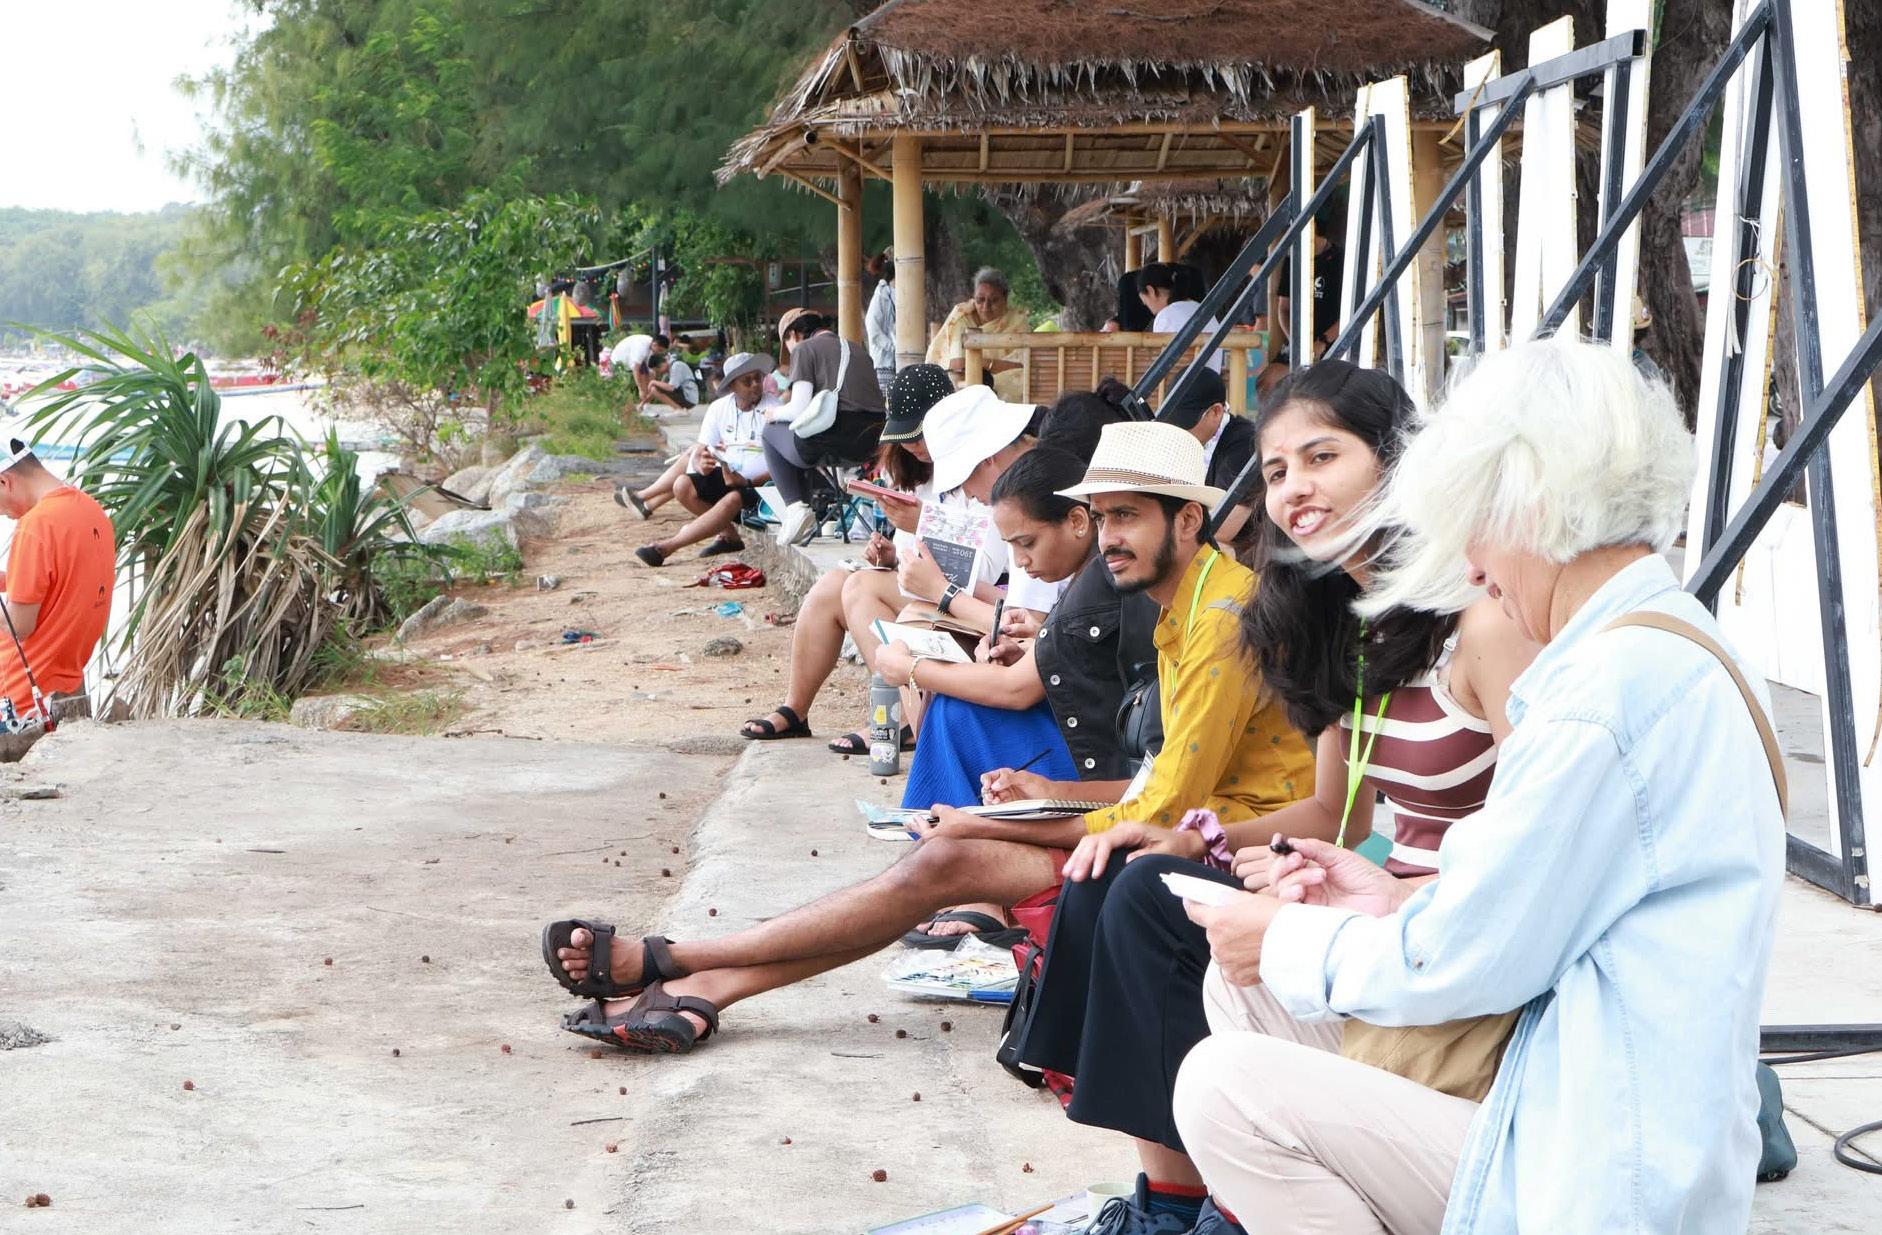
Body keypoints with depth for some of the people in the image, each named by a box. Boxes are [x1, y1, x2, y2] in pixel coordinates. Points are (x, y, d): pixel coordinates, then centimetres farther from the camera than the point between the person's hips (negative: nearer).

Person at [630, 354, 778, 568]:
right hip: (726, 476, 6)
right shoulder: (719, 408, 5)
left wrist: (748, 482, -29)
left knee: (733, 499, -36)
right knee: (682, 486, -18)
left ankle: (665, 547, -34)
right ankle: (729, 534, -4)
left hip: (760, 485, -6)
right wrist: (701, 464, -22)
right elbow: (698, 453, 3)